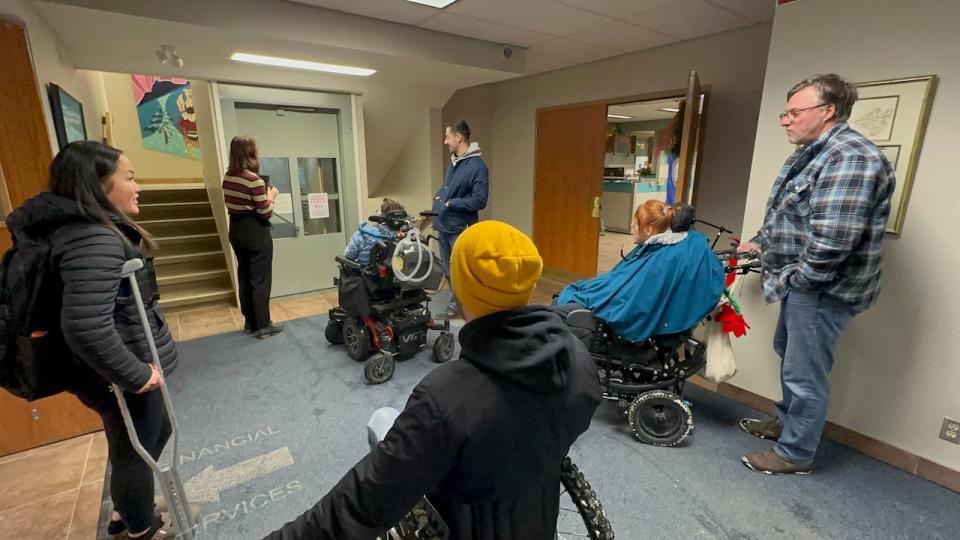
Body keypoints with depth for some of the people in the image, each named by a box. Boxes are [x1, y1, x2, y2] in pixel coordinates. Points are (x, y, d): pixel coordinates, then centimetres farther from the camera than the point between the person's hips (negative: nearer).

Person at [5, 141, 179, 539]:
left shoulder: (96, 229, 6)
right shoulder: (94, 239, -27)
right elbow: (85, 327, -36)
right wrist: (135, 375, -25)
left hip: (130, 365, 10)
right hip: (121, 378, -10)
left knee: (157, 431, 27)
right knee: (134, 453, 13)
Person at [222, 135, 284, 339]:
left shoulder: (227, 177, 5)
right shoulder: (254, 179, -19)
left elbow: (234, 205, 12)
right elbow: (265, 214, -17)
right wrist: (271, 197, -1)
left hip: (236, 230, 8)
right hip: (255, 233, -8)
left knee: (244, 278, 16)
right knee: (260, 280, 1)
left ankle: (250, 322, 27)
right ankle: (263, 326, 10)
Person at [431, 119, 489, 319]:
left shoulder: (477, 166, -15)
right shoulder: (453, 162, 11)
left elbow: (479, 201, -20)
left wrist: (451, 203, -16)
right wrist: (439, 197, 5)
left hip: (461, 229, -9)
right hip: (444, 226, 9)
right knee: (449, 271, 17)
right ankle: (457, 305, 31)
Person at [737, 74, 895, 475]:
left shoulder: (850, 158, -22)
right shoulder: (812, 154, 13)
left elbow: (830, 243, -29)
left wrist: (785, 280, -19)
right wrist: (760, 243, 18)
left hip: (823, 288, -11)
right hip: (804, 282, 11)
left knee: (804, 373, 2)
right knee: (788, 353, 24)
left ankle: (795, 454, 20)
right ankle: (785, 422, 44)